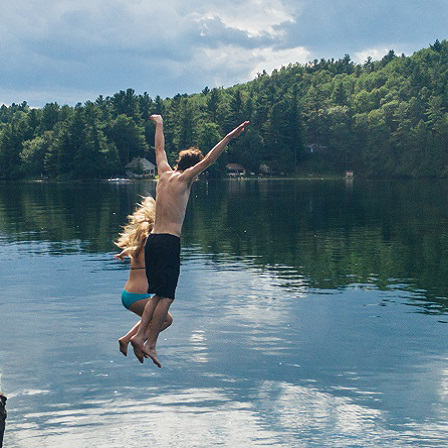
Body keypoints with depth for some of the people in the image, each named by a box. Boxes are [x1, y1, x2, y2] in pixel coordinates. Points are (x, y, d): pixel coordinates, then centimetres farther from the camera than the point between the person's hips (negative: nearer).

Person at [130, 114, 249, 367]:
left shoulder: (164, 174, 14)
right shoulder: (183, 178, -4)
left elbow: (160, 149, 29)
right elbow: (208, 161, -15)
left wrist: (159, 125, 44)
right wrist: (229, 138, -17)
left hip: (153, 240, 8)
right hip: (169, 241, -8)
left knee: (158, 294, 14)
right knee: (166, 296, -3)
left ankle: (140, 335, 5)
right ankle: (150, 344, -4)